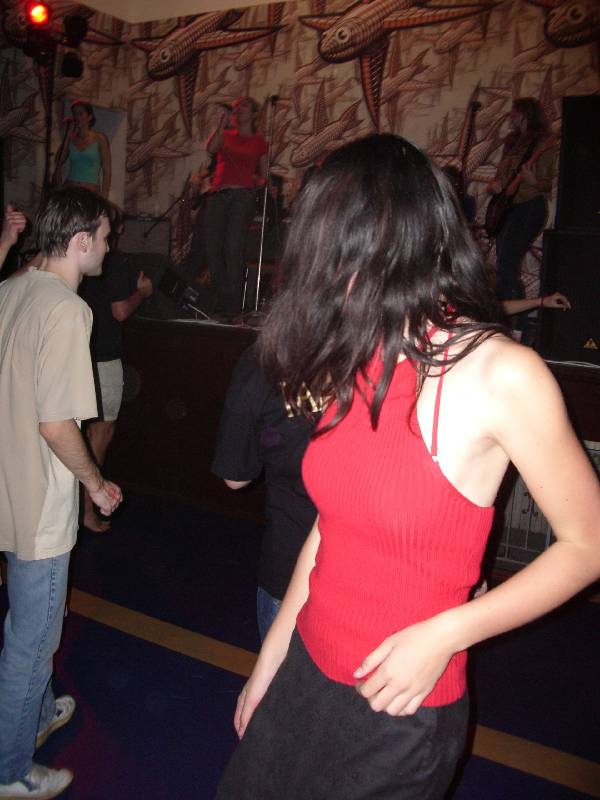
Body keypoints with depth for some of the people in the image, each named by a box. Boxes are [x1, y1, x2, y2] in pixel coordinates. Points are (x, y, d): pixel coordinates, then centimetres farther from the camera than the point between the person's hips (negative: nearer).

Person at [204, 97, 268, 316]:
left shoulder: (259, 142, 14)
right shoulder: (225, 135, 19)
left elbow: (264, 176, 15)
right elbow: (211, 148, -2)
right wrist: (222, 123, -3)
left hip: (243, 195, -3)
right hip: (218, 195, 3)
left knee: (233, 248, -13)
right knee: (212, 248, -4)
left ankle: (232, 306, -11)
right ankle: (220, 300, 6)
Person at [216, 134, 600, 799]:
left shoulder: (502, 374, -19)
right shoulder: (358, 361, -2)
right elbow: (330, 523, 4)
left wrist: (445, 635, -19)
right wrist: (269, 660, 10)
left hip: (399, 708, -5)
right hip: (305, 674, 5)